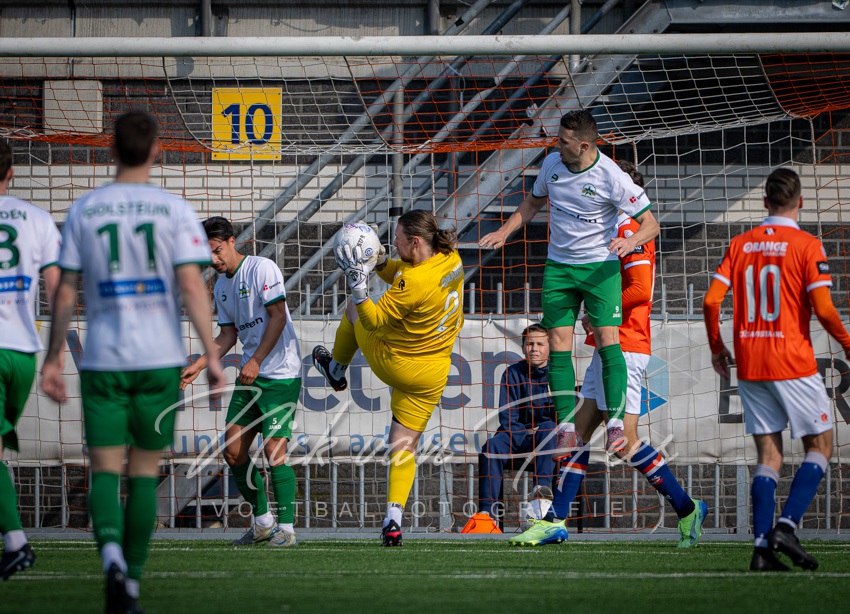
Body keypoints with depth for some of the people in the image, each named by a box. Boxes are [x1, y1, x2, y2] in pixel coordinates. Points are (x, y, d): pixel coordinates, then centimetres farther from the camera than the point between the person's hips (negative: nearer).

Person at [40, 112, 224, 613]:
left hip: (102, 362, 0)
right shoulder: (174, 210, -3)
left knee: (106, 470, 3)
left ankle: (112, 553, -25)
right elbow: (192, 287, -10)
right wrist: (213, 359, -8)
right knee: (145, 471, 11)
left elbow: (66, 293, 4)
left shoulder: (85, 210, 2)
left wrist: (54, 358, 13)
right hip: (160, 360, 0)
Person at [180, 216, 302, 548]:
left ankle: (286, 528, -5)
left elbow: (278, 316, -15)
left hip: (280, 374, -8)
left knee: (273, 451, -13)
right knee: (233, 451, 4)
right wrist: (198, 366, 7)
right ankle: (262, 521, 19)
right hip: (249, 375, 8)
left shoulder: (262, 268, -10)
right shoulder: (221, 286, 14)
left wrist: (256, 361, -18)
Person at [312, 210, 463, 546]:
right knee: (404, 447, 12)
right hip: (431, 375, 6)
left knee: (353, 307, 23)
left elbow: (374, 320, -23)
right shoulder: (450, 260, -6)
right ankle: (393, 521, -3)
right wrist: (379, 262, -2)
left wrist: (358, 283, -33)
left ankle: (336, 369, 46)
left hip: (390, 363, -6)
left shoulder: (415, 282, -30)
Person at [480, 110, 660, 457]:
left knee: (607, 339, -15)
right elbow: (534, 202, 20)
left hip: (599, 266, -4)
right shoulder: (552, 163, -1)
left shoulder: (612, 178, -17)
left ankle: (616, 424, -13)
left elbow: (650, 224, -12)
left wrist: (630, 242, -32)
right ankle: (567, 426, 0)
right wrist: (504, 232, 11)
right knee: (558, 344, -4)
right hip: (558, 266, 4)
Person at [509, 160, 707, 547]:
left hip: (623, 349, -10)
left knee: (624, 442, -9)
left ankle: (686, 508, 0)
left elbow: (641, 290, -22)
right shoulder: (617, 230, 19)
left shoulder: (629, 230, -13)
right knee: (578, 431, 7)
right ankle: (556, 520, 6)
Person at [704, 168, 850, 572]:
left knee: (768, 455, 8)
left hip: (749, 367, 5)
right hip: (793, 364, -4)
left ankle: (762, 546, -4)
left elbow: (711, 301, 0)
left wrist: (717, 349, 15)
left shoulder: (740, 245, 6)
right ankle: (786, 525, -10)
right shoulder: (806, 246, -7)